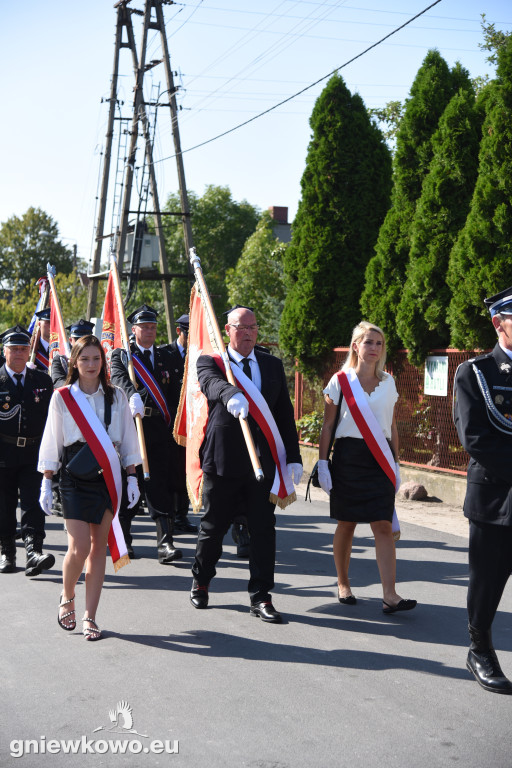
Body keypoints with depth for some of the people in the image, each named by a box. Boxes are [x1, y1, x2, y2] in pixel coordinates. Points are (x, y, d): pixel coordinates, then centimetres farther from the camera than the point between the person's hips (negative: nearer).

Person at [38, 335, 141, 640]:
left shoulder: (116, 396, 7)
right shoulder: (62, 397, 2)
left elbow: (128, 440, 9)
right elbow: (51, 442, 4)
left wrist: (132, 478, 4)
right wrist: (46, 483, 2)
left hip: (108, 475, 2)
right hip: (75, 475, -2)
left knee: (99, 546, 3)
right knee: (79, 547, -9)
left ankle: (90, 617, 9)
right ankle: (67, 598, 20)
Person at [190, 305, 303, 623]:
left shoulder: (273, 366, 12)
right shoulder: (210, 361, 0)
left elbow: (285, 414, 11)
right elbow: (211, 382, -24)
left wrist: (294, 458, 4)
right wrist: (231, 394, -48)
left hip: (264, 461, 3)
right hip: (223, 460, -2)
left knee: (264, 529, 2)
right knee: (214, 526, 10)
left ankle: (261, 597, 11)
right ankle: (201, 583, 33)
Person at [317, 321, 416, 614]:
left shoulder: (388, 383, 10)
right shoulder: (340, 380, 1)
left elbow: (392, 427, 15)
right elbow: (327, 426, 2)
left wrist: (395, 463, 11)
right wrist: (323, 463, -3)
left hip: (380, 458, 2)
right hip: (348, 455, -2)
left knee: (384, 526, -7)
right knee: (347, 523, 6)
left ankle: (390, 595, -10)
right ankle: (343, 584, 24)